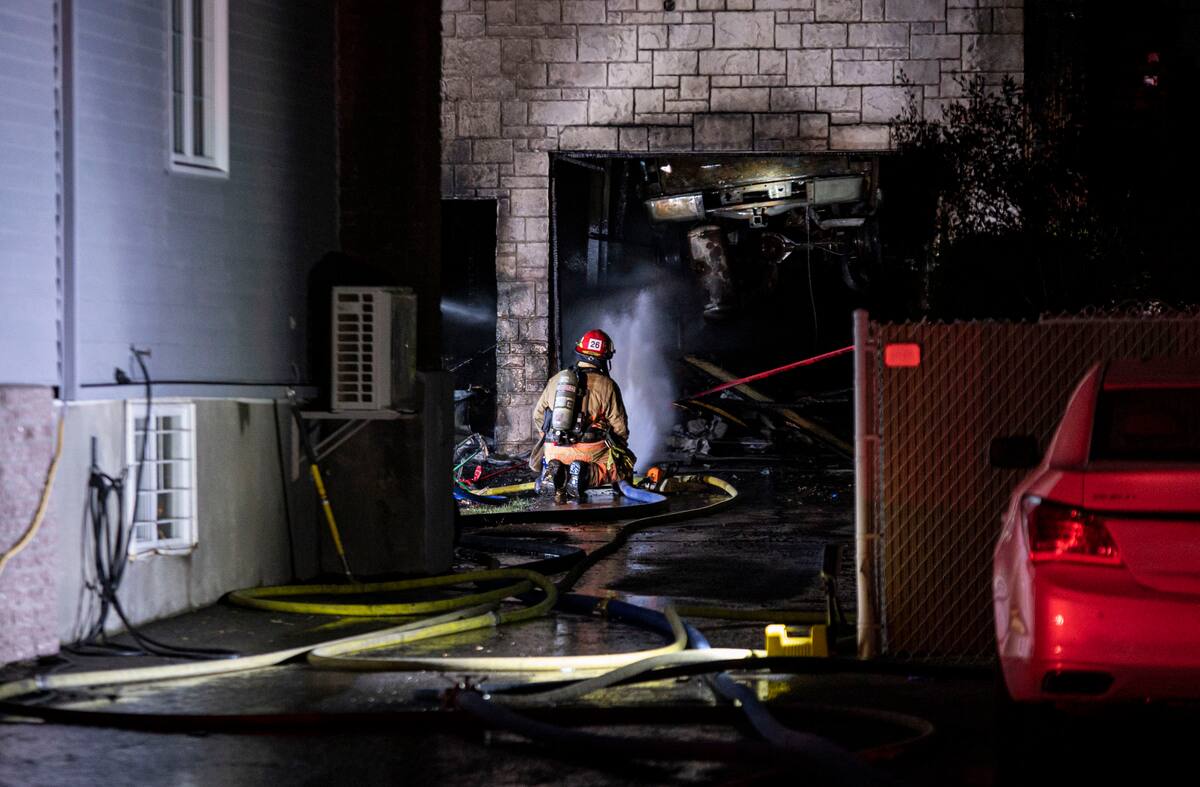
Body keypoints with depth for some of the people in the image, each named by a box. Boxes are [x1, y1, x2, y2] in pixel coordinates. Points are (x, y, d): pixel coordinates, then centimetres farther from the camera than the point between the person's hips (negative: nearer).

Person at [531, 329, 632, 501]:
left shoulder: (555, 380, 11)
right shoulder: (607, 385, -2)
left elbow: (538, 415, 18)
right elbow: (619, 426, -2)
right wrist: (620, 447, 19)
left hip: (554, 449, 4)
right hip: (590, 452, -4)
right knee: (625, 467, 12)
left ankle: (554, 473, -6)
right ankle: (589, 474, -18)